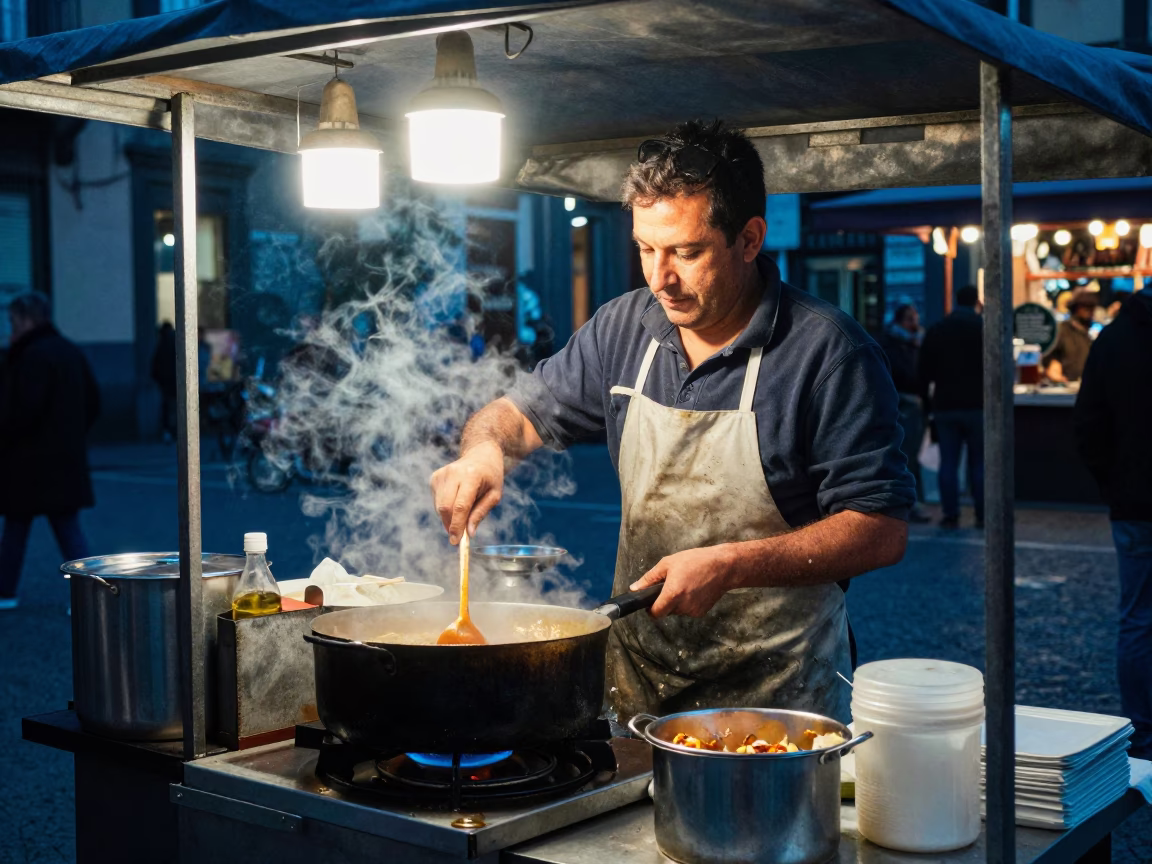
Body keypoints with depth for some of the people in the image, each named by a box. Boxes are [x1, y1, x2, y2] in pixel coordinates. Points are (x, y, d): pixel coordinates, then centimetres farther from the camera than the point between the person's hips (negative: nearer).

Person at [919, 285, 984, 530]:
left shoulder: (935, 330, 6)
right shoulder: (984, 328, -2)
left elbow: (925, 372, 7)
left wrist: (927, 403, 12)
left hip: (944, 406, 2)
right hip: (976, 405, -2)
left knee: (948, 462, 3)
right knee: (979, 462, 5)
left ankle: (951, 515, -1)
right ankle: (982, 515, 5)